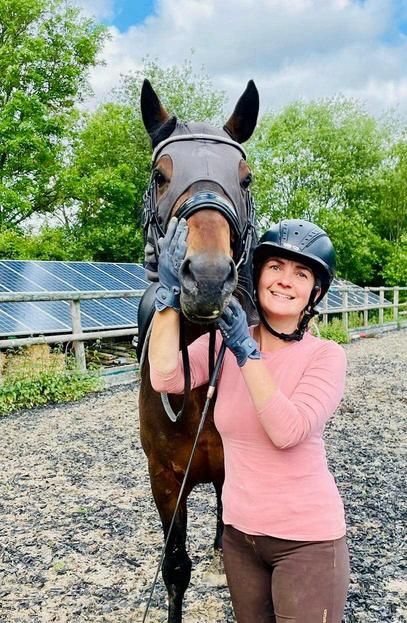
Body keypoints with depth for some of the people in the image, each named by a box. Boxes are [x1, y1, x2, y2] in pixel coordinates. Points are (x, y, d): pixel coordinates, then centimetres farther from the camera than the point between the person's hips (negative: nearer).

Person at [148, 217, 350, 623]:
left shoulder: (325, 355, -13)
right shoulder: (222, 343, -4)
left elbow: (287, 431, -27)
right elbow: (165, 377, -22)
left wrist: (246, 350, -28)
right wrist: (170, 290, -26)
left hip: (307, 539, -4)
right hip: (239, 532, 4)